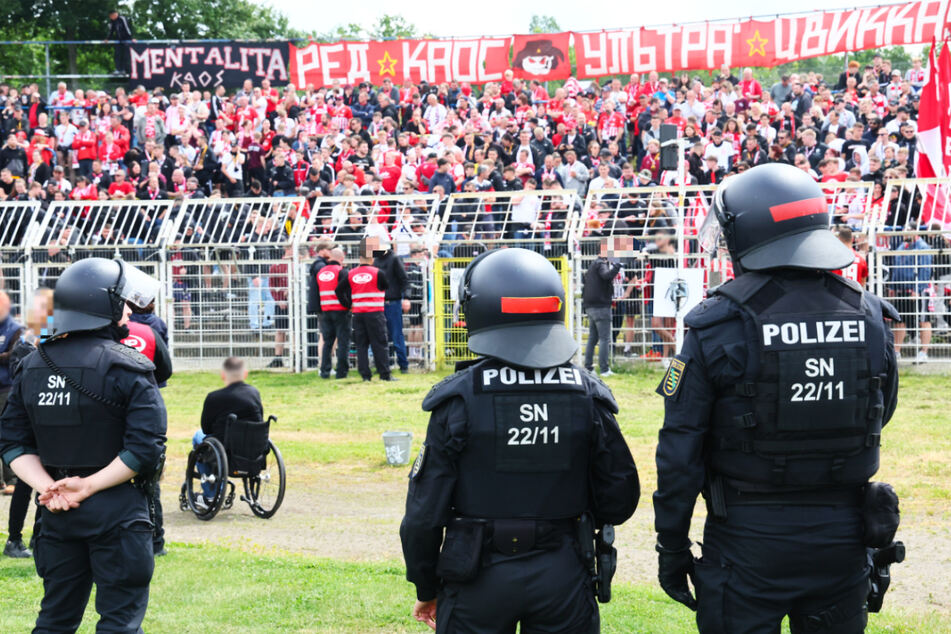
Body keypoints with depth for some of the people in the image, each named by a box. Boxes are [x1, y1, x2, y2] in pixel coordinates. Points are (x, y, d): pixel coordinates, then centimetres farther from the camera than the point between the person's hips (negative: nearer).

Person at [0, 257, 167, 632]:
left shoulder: (32, 367, 7)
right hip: (117, 510, -5)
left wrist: (47, 486, -6)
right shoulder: (128, 369, -10)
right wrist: (88, 486, -12)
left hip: (57, 513, 5)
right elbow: (145, 449, -18)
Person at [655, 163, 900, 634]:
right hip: (842, 540, 4)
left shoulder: (718, 326, -13)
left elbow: (681, 449, -10)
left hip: (749, 540, -3)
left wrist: (672, 546, -2)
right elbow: (877, 420, 12)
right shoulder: (869, 318, -1)